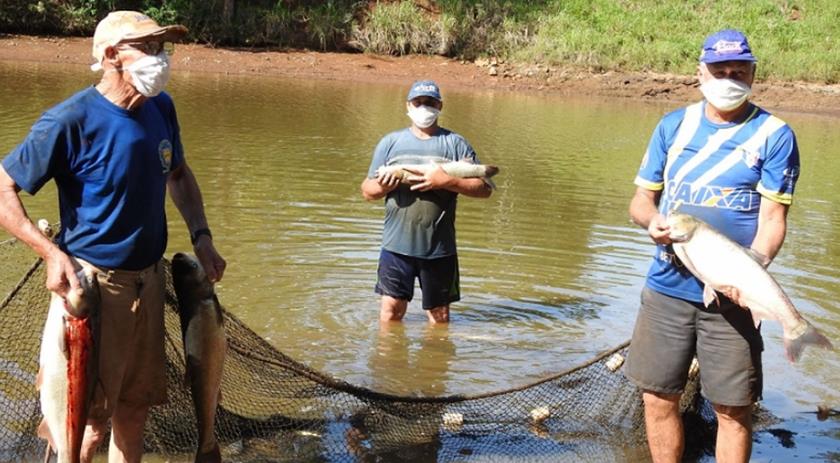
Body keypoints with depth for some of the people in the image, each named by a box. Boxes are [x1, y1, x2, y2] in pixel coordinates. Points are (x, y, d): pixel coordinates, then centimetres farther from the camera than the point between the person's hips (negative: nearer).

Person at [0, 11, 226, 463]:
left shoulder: (161, 108, 2)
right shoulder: (72, 120, -18)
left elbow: (178, 174, 19)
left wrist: (201, 237, 7)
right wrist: (51, 252, -24)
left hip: (149, 278, 6)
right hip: (94, 282, -6)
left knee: (135, 406, 16)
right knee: (89, 417, 1)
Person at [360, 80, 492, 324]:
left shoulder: (455, 144, 4)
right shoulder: (390, 142, 8)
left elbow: (484, 188, -2)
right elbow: (367, 190, 10)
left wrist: (446, 181, -17)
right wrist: (382, 187, -14)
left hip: (439, 248, 0)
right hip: (396, 245, 1)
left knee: (439, 314, 10)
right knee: (391, 310, 1)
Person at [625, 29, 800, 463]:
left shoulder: (774, 135, -2)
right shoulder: (673, 126, 8)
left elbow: (772, 218, -8)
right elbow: (641, 198, 11)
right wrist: (651, 219, -13)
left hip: (730, 296, -3)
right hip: (666, 287, 3)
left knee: (733, 409, 3)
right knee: (658, 399, 9)